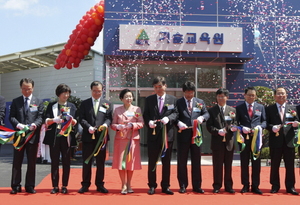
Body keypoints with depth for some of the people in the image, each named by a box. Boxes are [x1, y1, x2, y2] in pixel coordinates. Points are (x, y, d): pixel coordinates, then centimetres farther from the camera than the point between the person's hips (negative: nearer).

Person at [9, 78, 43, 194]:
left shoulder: (39, 102, 8)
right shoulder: (15, 101, 10)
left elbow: (40, 117, 0)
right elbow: (11, 117, 2)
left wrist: (35, 124, -20)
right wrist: (18, 125, -17)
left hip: (33, 135, 0)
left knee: (32, 162, 4)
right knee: (17, 162, 3)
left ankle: (30, 186, 13)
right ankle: (16, 186, 9)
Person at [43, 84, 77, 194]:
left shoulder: (71, 106, 9)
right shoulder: (51, 105, 7)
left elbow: (75, 122, 1)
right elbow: (46, 121, -1)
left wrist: (71, 119, -21)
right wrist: (54, 120, -22)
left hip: (67, 137, 0)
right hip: (54, 137, 0)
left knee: (66, 162, 2)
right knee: (54, 162, 2)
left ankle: (64, 186, 9)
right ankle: (55, 186, 8)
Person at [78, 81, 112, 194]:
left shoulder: (107, 104, 10)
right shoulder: (84, 103, 9)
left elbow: (109, 118, 4)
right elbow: (81, 118, 2)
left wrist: (106, 124, -18)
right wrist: (88, 127, -15)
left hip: (101, 136, 0)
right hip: (87, 136, 0)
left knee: (101, 162, 6)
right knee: (86, 162, 5)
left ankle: (100, 184, 15)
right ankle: (85, 185, 13)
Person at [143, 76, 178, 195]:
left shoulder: (172, 99, 7)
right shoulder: (149, 99, 8)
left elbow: (175, 113, 2)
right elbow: (145, 115, 6)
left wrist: (168, 118, -18)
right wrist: (149, 122, -14)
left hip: (167, 134, 0)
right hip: (153, 133, 0)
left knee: (166, 162, 7)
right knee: (152, 161, 4)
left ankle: (165, 186, 16)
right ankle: (152, 186, 13)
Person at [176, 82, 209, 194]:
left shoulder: (200, 102, 10)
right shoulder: (178, 103, 1)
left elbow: (207, 113, 9)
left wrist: (202, 117, -13)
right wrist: (178, 123, -23)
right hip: (183, 135, -2)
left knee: (196, 161, 8)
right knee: (182, 161, 5)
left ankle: (197, 186, 17)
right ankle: (183, 185, 16)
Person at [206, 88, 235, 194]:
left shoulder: (232, 110, 11)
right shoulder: (212, 110, 6)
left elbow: (235, 124, 8)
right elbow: (209, 126, 0)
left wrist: (229, 128, -13)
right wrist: (218, 131, -16)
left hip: (229, 141, 2)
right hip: (217, 141, -1)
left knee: (228, 165, 7)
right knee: (217, 165, 3)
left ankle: (228, 186, 16)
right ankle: (217, 186, 11)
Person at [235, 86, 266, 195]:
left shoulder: (260, 107, 12)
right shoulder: (239, 108, 6)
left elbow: (264, 121, 8)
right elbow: (236, 122, 3)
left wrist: (260, 126, -12)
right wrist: (242, 128, -15)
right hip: (244, 137, -1)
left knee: (256, 162, 3)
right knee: (244, 163, 5)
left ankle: (255, 186, 11)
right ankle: (245, 185, 14)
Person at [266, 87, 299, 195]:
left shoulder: (292, 108, 13)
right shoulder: (269, 109, 7)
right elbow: (266, 123, 2)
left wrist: (295, 124, -12)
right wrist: (272, 127, -17)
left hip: (289, 140, 1)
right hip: (275, 140, -1)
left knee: (290, 165, 4)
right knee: (274, 165, 5)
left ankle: (290, 186, 14)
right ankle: (275, 186, 16)